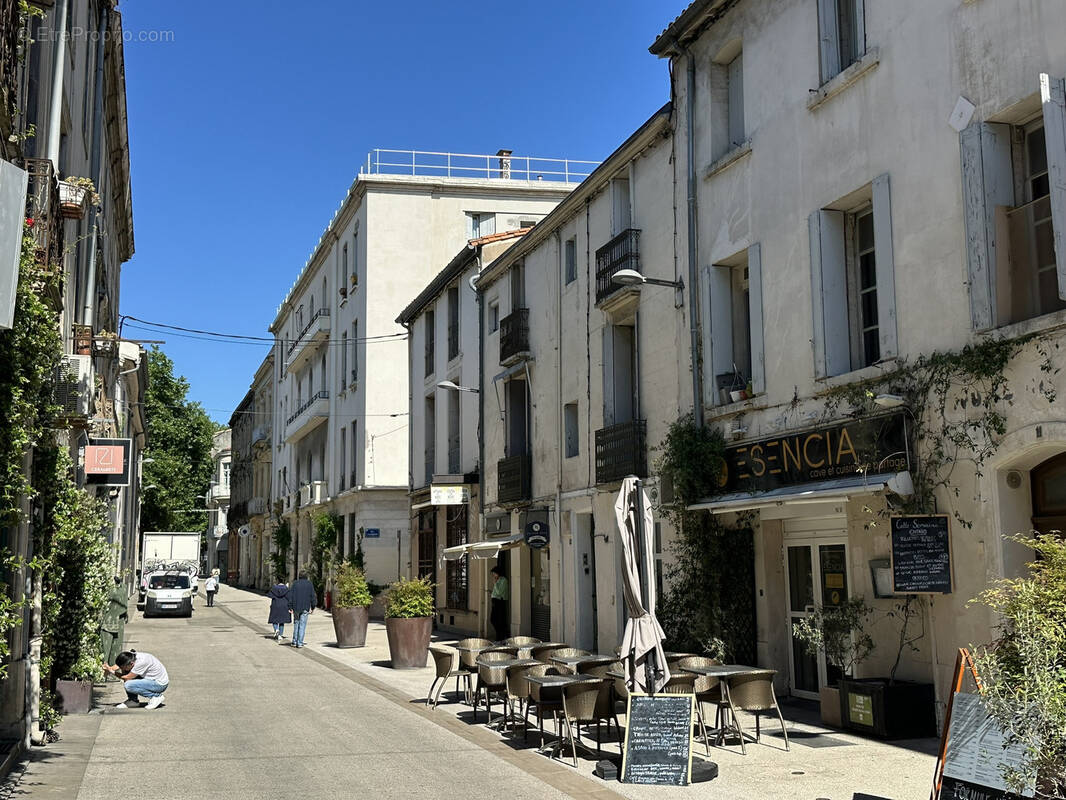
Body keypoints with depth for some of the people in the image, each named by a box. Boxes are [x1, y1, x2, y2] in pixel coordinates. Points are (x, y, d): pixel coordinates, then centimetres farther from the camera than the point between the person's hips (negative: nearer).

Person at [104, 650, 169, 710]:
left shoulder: (141, 662, -30)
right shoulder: (131, 658, -7)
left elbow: (127, 678, -21)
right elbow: (119, 665, 7)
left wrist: (113, 672, -13)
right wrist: (110, 668, -10)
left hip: (160, 684, -9)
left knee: (129, 685, -22)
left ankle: (157, 696, -10)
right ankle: (133, 700, 10)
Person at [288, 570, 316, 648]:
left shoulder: (295, 583, 2)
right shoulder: (309, 584, -1)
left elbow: (290, 596, -1)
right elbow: (313, 596, 0)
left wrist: (290, 607, 3)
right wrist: (313, 608, 8)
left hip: (296, 607, 2)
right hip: (305, 608, -2)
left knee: (296, 624, 15)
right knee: (302, 625, 1)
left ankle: (294, 642, 14)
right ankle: (300, 643, -2)